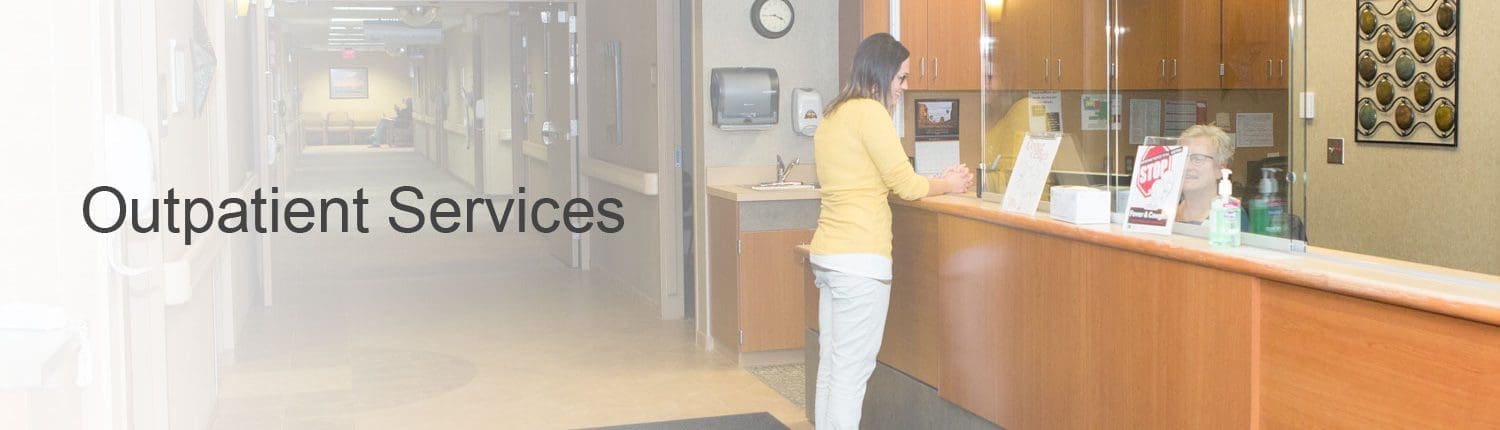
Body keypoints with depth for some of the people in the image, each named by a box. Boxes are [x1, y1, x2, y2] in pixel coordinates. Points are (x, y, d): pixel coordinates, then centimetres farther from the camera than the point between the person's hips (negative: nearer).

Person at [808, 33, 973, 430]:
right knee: (853, 370, -5)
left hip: (827, 253, 9)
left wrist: (935, 182, 18)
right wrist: (949, 184, 8)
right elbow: (905, 184, -10)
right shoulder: (870, 111, -10)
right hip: (859, 259, -9)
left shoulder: (832, 115, 17)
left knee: (832, 364, 12)